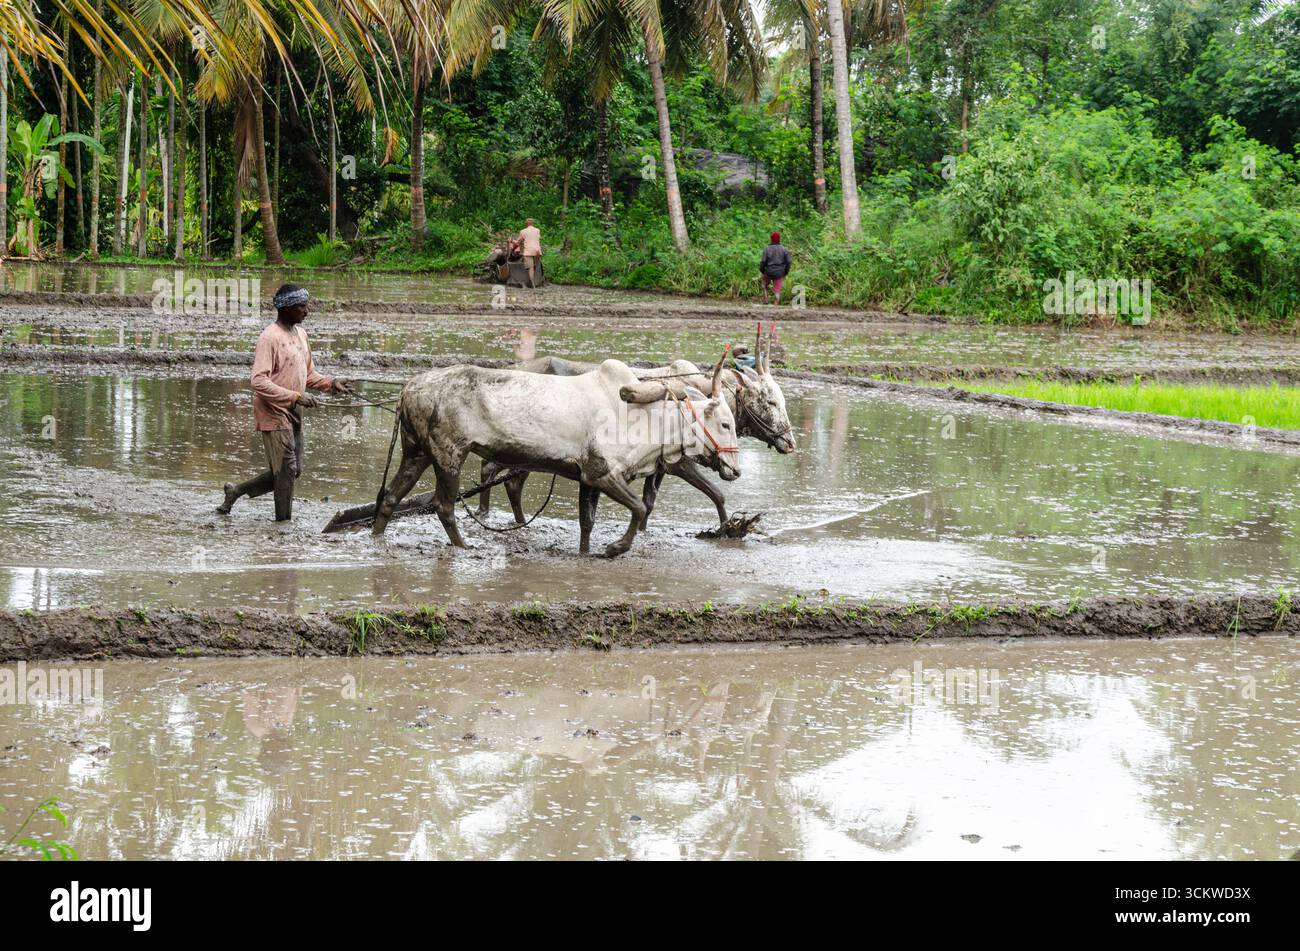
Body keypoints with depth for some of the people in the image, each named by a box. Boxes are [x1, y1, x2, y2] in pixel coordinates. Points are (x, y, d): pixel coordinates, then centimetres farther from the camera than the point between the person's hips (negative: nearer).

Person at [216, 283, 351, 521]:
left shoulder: (300, 334, 12)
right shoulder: (270, 338, -16)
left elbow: (308, 375, 21)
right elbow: (258, 381, -24)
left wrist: (331, 384, 2)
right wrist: (296, 396, -28)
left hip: (292, 415, 9)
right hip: (274, 414, -9)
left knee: (292, 471, 13)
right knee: (286, 470, -6)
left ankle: (236, 491, 27)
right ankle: (284, 521, 4)